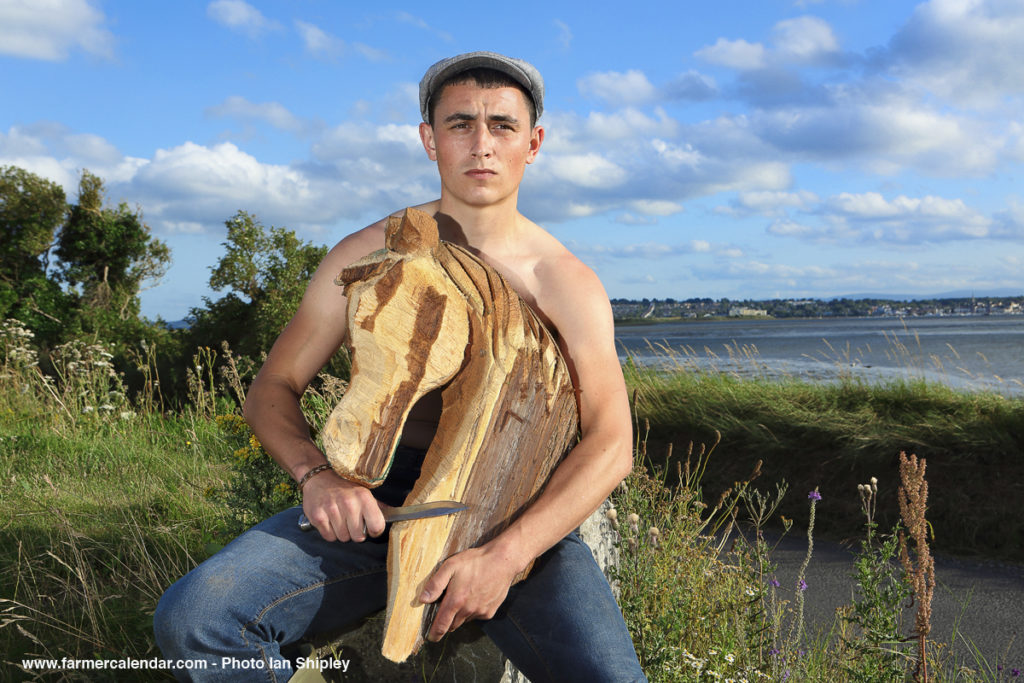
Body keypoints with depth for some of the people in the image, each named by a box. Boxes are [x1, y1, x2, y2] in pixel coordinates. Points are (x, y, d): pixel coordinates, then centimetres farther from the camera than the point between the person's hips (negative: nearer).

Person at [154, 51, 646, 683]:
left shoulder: (567, 281, -1)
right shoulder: (369, 254, 3)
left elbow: (611, 445, -10)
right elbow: (272, 390, 6)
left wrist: (504, 557, -25)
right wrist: (316, 475, -18)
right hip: (381, 502, 1)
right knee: (191, 619, -20)